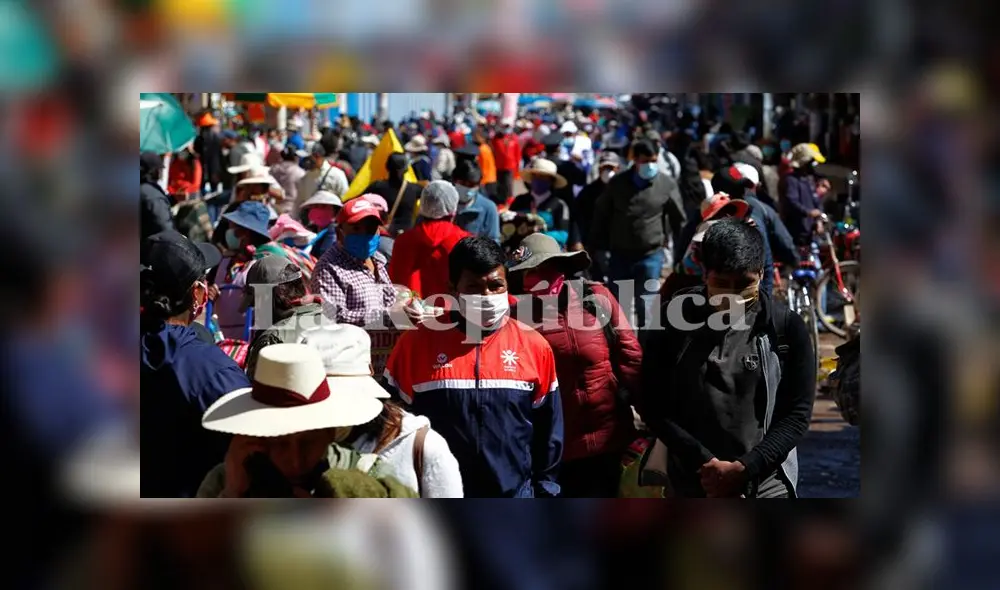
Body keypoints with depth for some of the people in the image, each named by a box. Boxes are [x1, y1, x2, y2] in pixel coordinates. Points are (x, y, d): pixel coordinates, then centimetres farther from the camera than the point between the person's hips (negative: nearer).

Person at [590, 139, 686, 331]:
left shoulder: (667, 185, -4)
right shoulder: (617, 183, 2)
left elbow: (679, 221, 1)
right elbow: (601, 215, 10)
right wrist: (599, 247, 7)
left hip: (651, 255, -3)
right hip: (619, 254, 3)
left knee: (645, 308, -1)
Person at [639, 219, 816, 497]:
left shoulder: (786, 328, -6)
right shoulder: (674, 322, -5)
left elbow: (797, 413, -4)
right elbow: (653, 407, -3)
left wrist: (745, 468, -14)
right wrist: (704, 463, -13)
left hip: (766, 488, -1)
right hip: (693, 487, 1)